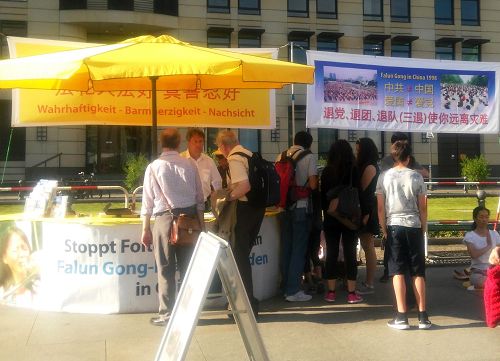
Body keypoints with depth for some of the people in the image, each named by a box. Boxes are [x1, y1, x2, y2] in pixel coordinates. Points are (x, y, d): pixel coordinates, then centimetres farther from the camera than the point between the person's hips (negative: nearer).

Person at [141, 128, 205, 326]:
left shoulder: (154, 167, -4)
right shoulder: (190, 164, 1)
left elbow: (148, 201, -4)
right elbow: (199, 198, 4)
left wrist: (146, 229, 2)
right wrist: (201, 223, 12)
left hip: (164, 218, -2)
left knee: (166, 269, 5)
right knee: (187, 268, 10)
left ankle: (166, 314, 9)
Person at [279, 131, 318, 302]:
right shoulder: (309, 157, -7)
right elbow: (313, 184, -12)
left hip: (285, 208, 5)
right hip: (301, 207, -5)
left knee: (286, 248, 12)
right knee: (298, 249, 0)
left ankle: (286, 287, 20)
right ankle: (293, 290, 0)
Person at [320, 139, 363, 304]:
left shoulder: (326, 171, -1)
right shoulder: (354, 170, -8)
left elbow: (323, 195, 4)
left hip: (330, 218, 2)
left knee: (331, 253, 8)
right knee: (350, 253, 3)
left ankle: (331, 292, 10)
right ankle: (352, 293, 5)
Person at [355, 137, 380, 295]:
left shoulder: (370, 167, -13)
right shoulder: (364, 166, 17)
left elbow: (365, 191, -17)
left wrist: (365, 215, -21)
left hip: (367, 211, -10)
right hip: (364, 210, 10)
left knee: (368, 247, -5)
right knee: (366, 246, 13)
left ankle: (369, 284, -1)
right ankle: (368, 282, 20)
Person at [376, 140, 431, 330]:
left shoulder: (384, 177, 0)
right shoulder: (416, 177, 1)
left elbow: (380, 207, -1)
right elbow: (423, 207, 2)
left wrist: (384, 229, 8)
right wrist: (423, 228, 13)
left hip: (394, 226, 0)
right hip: (414, 226, 1)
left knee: (397, 272, 2)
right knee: (418, 272, 6)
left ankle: (401, 317, -2)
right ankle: (423, 316, 8)